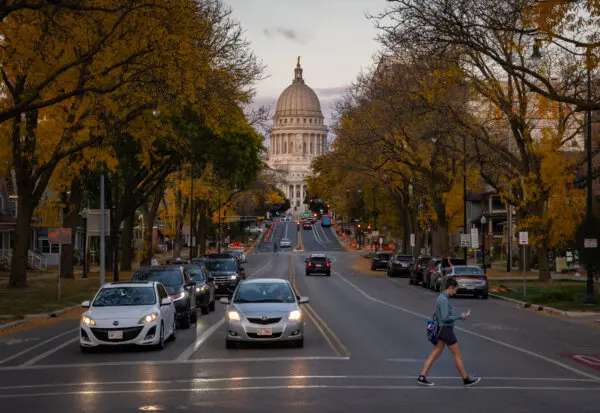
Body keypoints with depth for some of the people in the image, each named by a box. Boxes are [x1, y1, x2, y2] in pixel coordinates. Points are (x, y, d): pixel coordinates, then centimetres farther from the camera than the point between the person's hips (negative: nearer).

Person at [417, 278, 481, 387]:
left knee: (435, 354, 8)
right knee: (458, 355, 4)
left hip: (441, 329, 9)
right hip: (446, 330, -9)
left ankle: (422, 377, 4)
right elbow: (445, 318, -26)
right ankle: (466, 379, 16)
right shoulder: (444, 300, -22)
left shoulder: (441, 297, 10)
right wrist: (460, 317, -16)